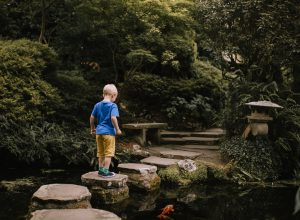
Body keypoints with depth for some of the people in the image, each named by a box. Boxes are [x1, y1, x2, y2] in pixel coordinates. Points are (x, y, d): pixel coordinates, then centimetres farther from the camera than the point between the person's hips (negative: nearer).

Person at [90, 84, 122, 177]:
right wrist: (117, 129, -11)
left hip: (99, 132, 6)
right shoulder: (113, 105, -11)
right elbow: (113, 118, -22)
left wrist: (92, 128, 22)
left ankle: (101, 169, 24)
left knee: (101, 153, 17)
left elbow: (92, 117, 10)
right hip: (109, 132, -6)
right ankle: (106, 171, 5)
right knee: (108, 153, 3)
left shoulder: (97, 105, 7)